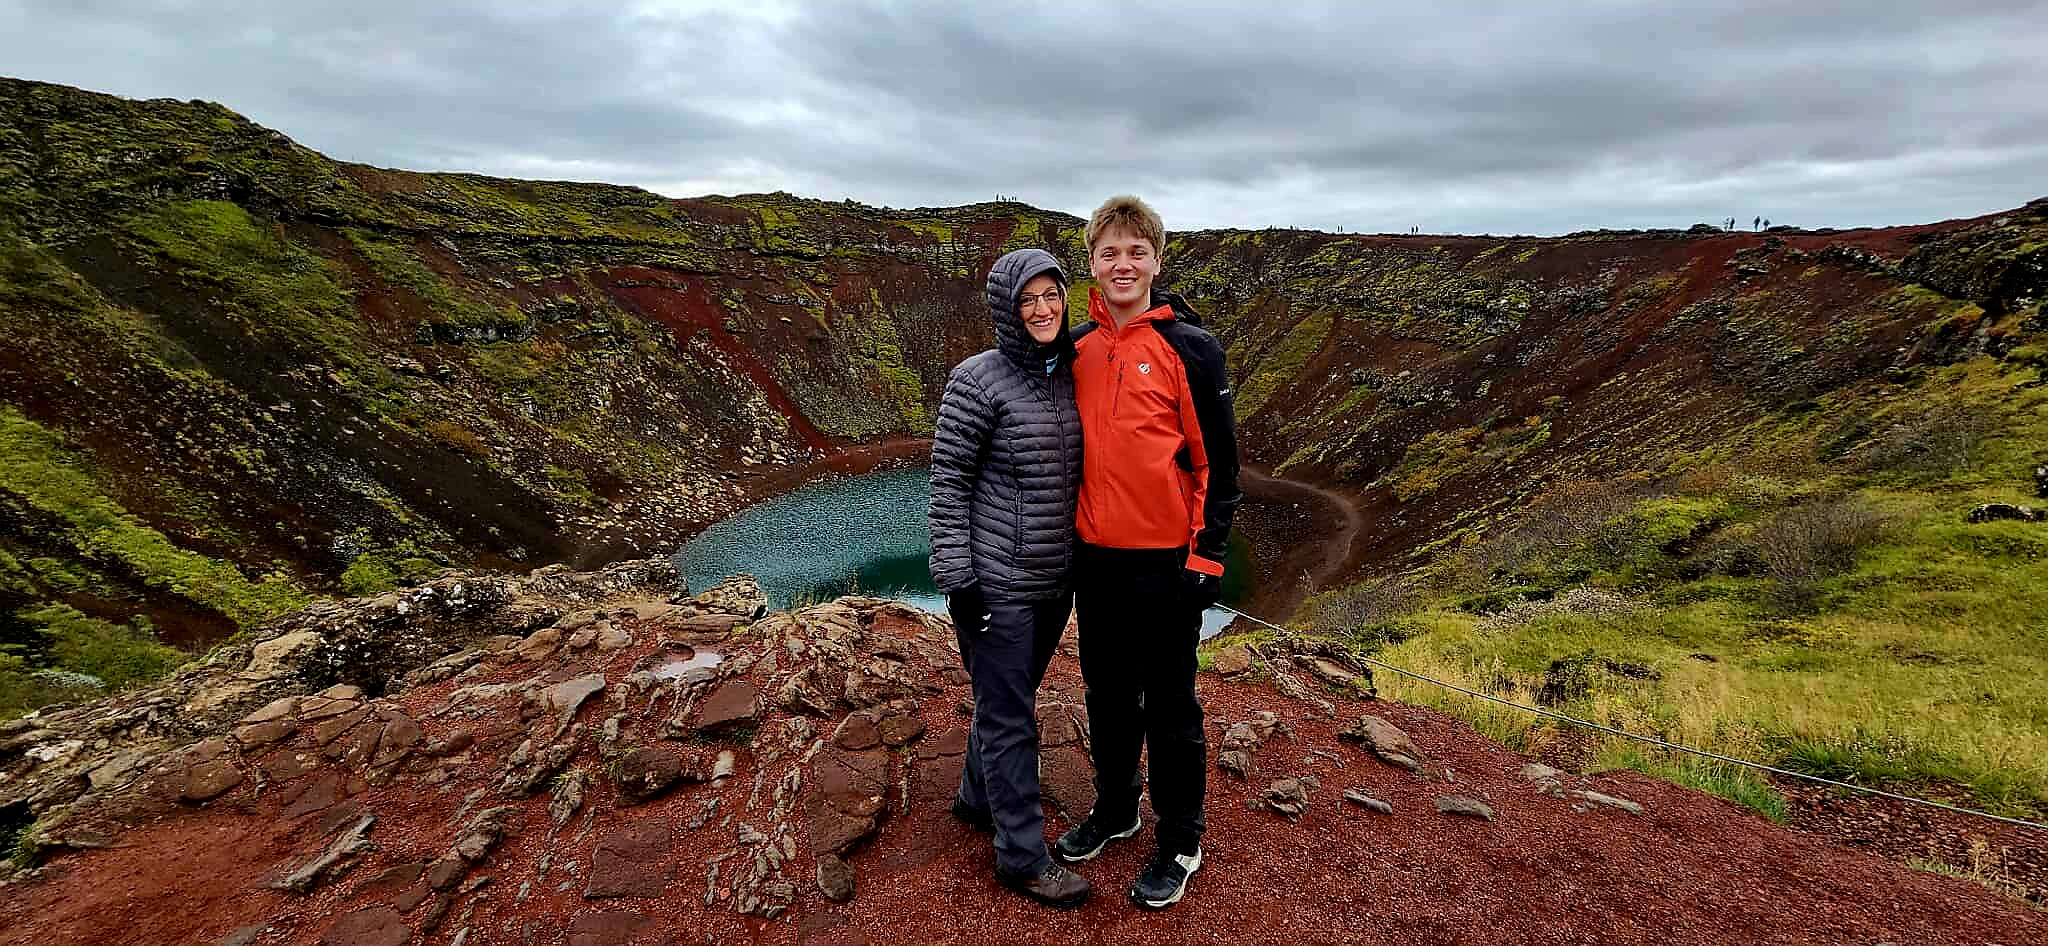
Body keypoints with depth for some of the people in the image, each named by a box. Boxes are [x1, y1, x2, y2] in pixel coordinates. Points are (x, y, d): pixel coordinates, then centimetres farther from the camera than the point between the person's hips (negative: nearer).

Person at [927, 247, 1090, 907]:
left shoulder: (1071, 373, 6)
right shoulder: (978, 381, -14)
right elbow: (949, 482, -12)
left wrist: (1082, 553, 16)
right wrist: (956, 578, -14)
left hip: (1055, 577, 7)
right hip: (998, 581, -6)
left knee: (1009, 696, 22)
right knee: (1010, 716, 5)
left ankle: (978, 797, 44)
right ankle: (1023, 857, 20)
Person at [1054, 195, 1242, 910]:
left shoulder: (1189, 347, -9)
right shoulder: (1076, 348, 5)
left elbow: (1217, 458, -8)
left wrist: (1207, 555, -10)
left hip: (1168, 561, -5)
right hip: (1095, 556, 5)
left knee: (1168, 703, 8)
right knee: (1107, 693, 19)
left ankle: (1180, 842, 27)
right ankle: (1114, 809, 39)